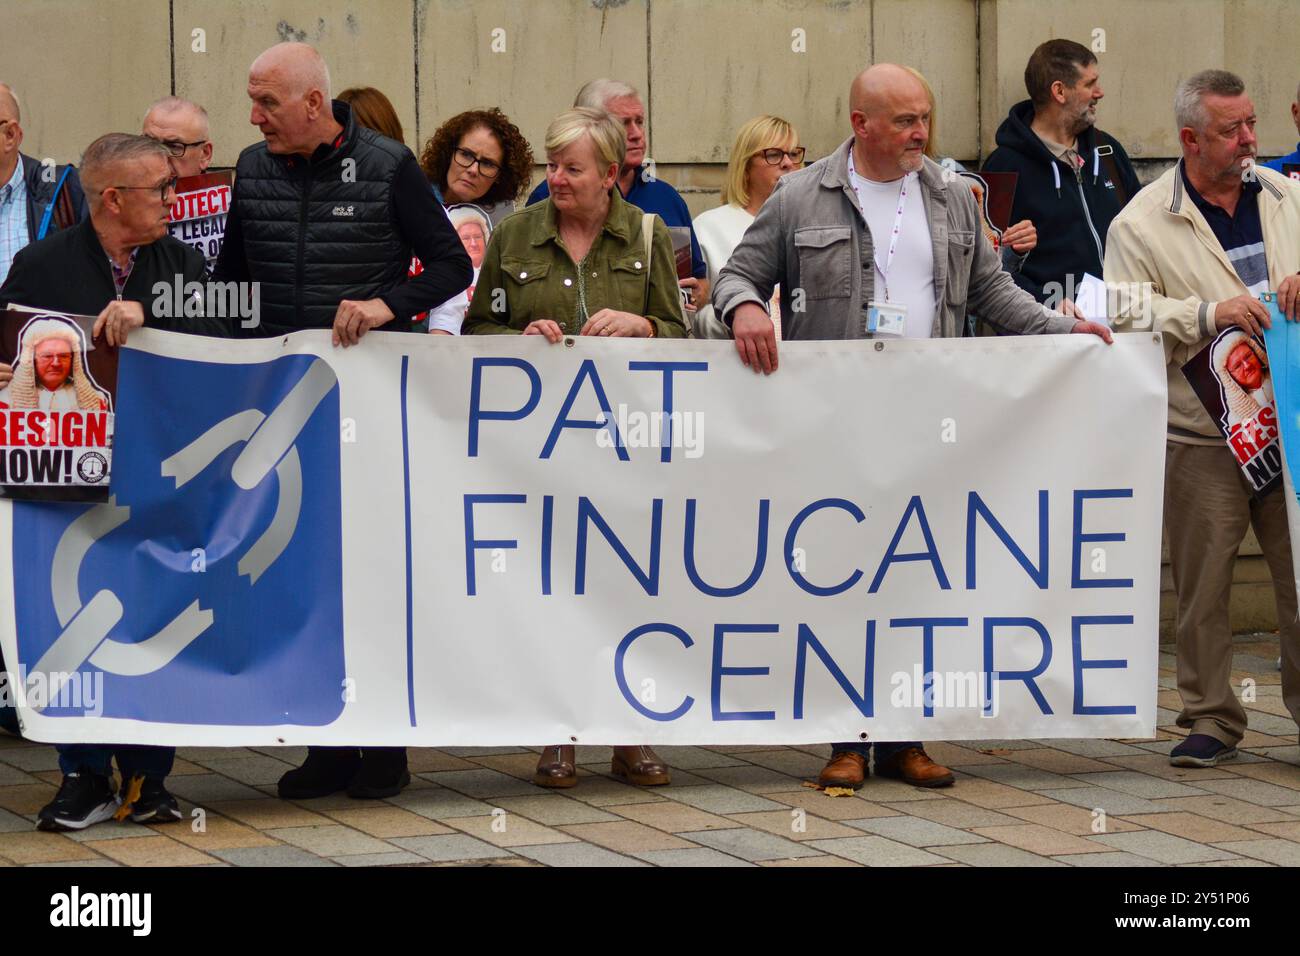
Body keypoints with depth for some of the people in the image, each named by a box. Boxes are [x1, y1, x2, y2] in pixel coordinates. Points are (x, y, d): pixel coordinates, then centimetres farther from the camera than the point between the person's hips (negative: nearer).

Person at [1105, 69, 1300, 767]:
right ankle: (1210, 717, 15)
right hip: (1202, 436, -2)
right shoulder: (1142, 223, -1)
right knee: (1202, 581, 3)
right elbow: (1125, 314, -9)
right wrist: (1210, 314, -18)